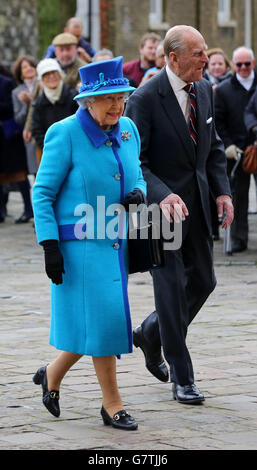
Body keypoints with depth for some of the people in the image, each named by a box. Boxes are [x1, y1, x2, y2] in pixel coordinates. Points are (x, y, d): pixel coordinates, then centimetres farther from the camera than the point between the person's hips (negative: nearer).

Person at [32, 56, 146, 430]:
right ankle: (112, 405, 3)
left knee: (89, 321, 10)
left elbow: (136, 176, 19)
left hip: (115, 243, 6)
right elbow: (42, 193, -9)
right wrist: (50, 247, -15)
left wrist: (138, 193, -6)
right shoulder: (65, 134, -11)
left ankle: (51, 377, 33)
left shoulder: (128, 130, 6)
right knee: (101, 316, -8)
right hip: (79, 242, -6)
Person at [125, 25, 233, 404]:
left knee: (203, 281, 12)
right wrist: (162, 196, -31)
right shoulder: (145, 99, -17)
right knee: (173, 287, -2)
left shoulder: (204, 91, 4)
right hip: (162, 206, -7)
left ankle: (150, 334, 36)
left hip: (196, 202, 7)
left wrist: (222, 190, 3)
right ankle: (182, 378, 8)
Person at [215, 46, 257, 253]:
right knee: (238, 195, 3)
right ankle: (239, 238, 9)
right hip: (237, 149, 0)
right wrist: (228, 145, -5)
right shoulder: (223, 89, 5)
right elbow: (218, 121, 4)